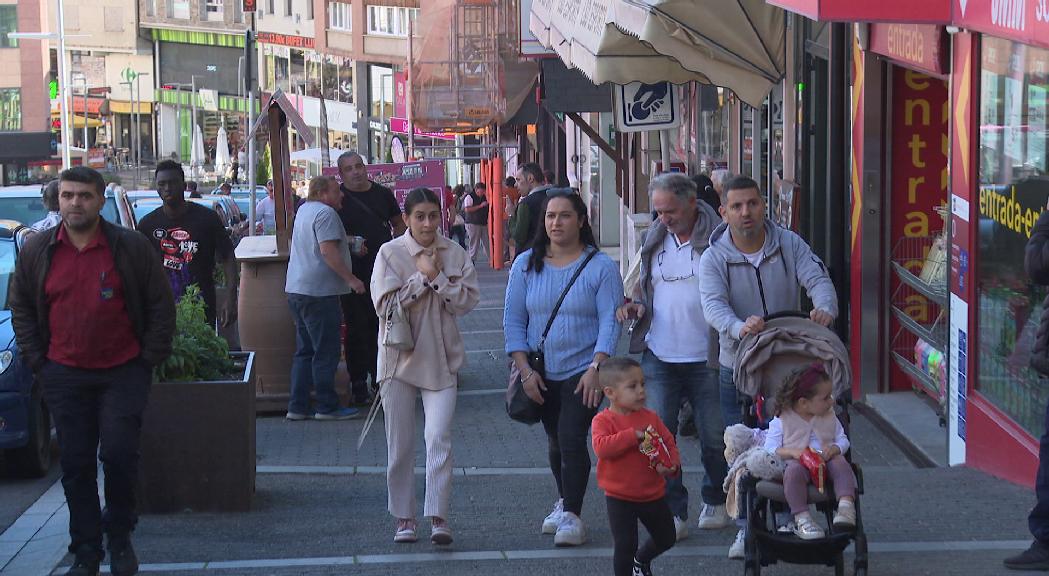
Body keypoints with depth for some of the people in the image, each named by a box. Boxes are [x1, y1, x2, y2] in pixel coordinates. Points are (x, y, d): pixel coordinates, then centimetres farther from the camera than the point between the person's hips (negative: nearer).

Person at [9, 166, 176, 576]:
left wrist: (149, 358, -2)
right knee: (76, 464, 4)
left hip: (123, 373, -2)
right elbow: (21, 308, 13)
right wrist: (37, 361, 5)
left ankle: (119, 537, 14)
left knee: (119, 455, -8)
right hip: (64, 376, 2)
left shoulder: (131, 247, -4)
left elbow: (161, 306, 2)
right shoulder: (37, 251, 3)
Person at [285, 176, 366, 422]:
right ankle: (327, 406, 1)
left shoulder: (304, 210, 18)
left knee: (305, 351, 13)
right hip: (319, 291, -10)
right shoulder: (325, 213, -12)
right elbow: (328, 251, -21)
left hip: (297, 289, 10)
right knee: (326, 353, -3)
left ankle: (297, 406, 11)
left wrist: (351, 244, 24)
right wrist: (352, 279, -19)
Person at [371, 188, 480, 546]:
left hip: (441, 358, 0)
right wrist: (421, 278, -13)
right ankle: (404, 517, 17)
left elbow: (467, 301, -4)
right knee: (400, 445, 6)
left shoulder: (455, 254, 3)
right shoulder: (390, 253, -3)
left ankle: (438, 516, -10)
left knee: (438, 437, -11)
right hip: (400, 357, 0)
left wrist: (436, 276, -14)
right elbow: (384, 303, -11)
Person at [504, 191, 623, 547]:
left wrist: (596, 369, -18)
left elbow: (610, 322, -8)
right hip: (542, 374, 4)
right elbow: (513, 320, 3)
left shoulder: (601, 267, -6)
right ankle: (564, 503, 34)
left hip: (582, 372, -4)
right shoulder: (526, 264, 2)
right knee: (555, 441, 16)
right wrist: (525, 370, -6)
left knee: (571, 440, -15)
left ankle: (572, 517, -11)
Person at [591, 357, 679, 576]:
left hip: (653, 494, 5)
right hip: (620, 498, -5)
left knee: (666, 539, 20)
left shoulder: (651, 417, 1)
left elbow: (669, 443, 5)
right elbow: (601, 447, -30)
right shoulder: (604, 420, -13)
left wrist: (672, 465, -16)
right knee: (625, 546, -6)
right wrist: (634, 435, -32)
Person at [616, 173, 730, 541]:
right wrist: (636, 305, 0)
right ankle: (672, 511, 4)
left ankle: (715, 500, 30)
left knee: (715, 438, 9)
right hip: (659, 356, 4)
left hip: (705, 359, -4)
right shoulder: (655, 241, 9)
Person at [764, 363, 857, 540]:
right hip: (797, 462, -3)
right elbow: (770, 448, -3)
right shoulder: (782, 420, 1)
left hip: (825, 461, 3)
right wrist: (792, 452, -21)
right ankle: (801, 519, -39)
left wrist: (834, 448, -9)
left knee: (840, 462, -30)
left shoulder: (829, 416, 14)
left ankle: (846, 504, -43)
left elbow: (843, 440, 16)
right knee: (794, 470, -38)